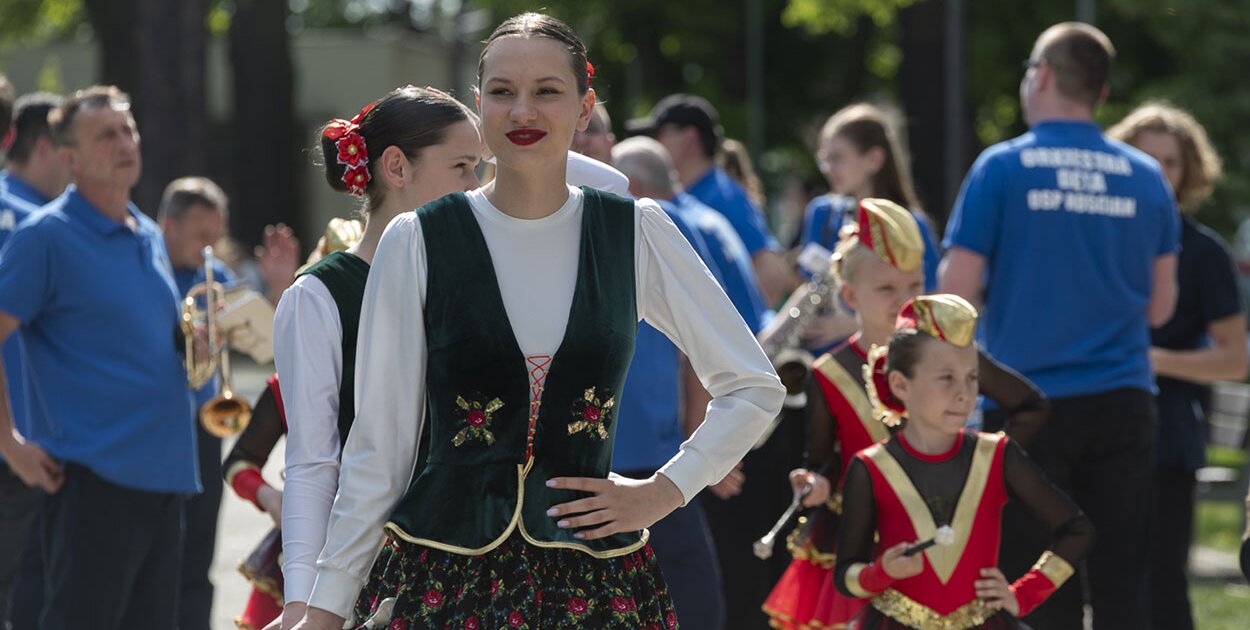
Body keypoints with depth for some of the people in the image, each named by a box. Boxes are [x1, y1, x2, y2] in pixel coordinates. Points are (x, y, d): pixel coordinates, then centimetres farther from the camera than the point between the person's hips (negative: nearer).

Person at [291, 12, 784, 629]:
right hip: (446, 576, -1)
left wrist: (662, 492, 2)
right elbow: (378, 446, 1)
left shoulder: (634, 234, 3)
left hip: (598, 581, 1)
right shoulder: (418, 243, -1)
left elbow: (754, 388, 12)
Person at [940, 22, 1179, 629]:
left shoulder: (1003, 168, -4)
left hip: (1030, 403, -3)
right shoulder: (1144, 177, 6)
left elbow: (955, 295, -6)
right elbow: (1159, 306, 11)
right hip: (1122, 402, 3)